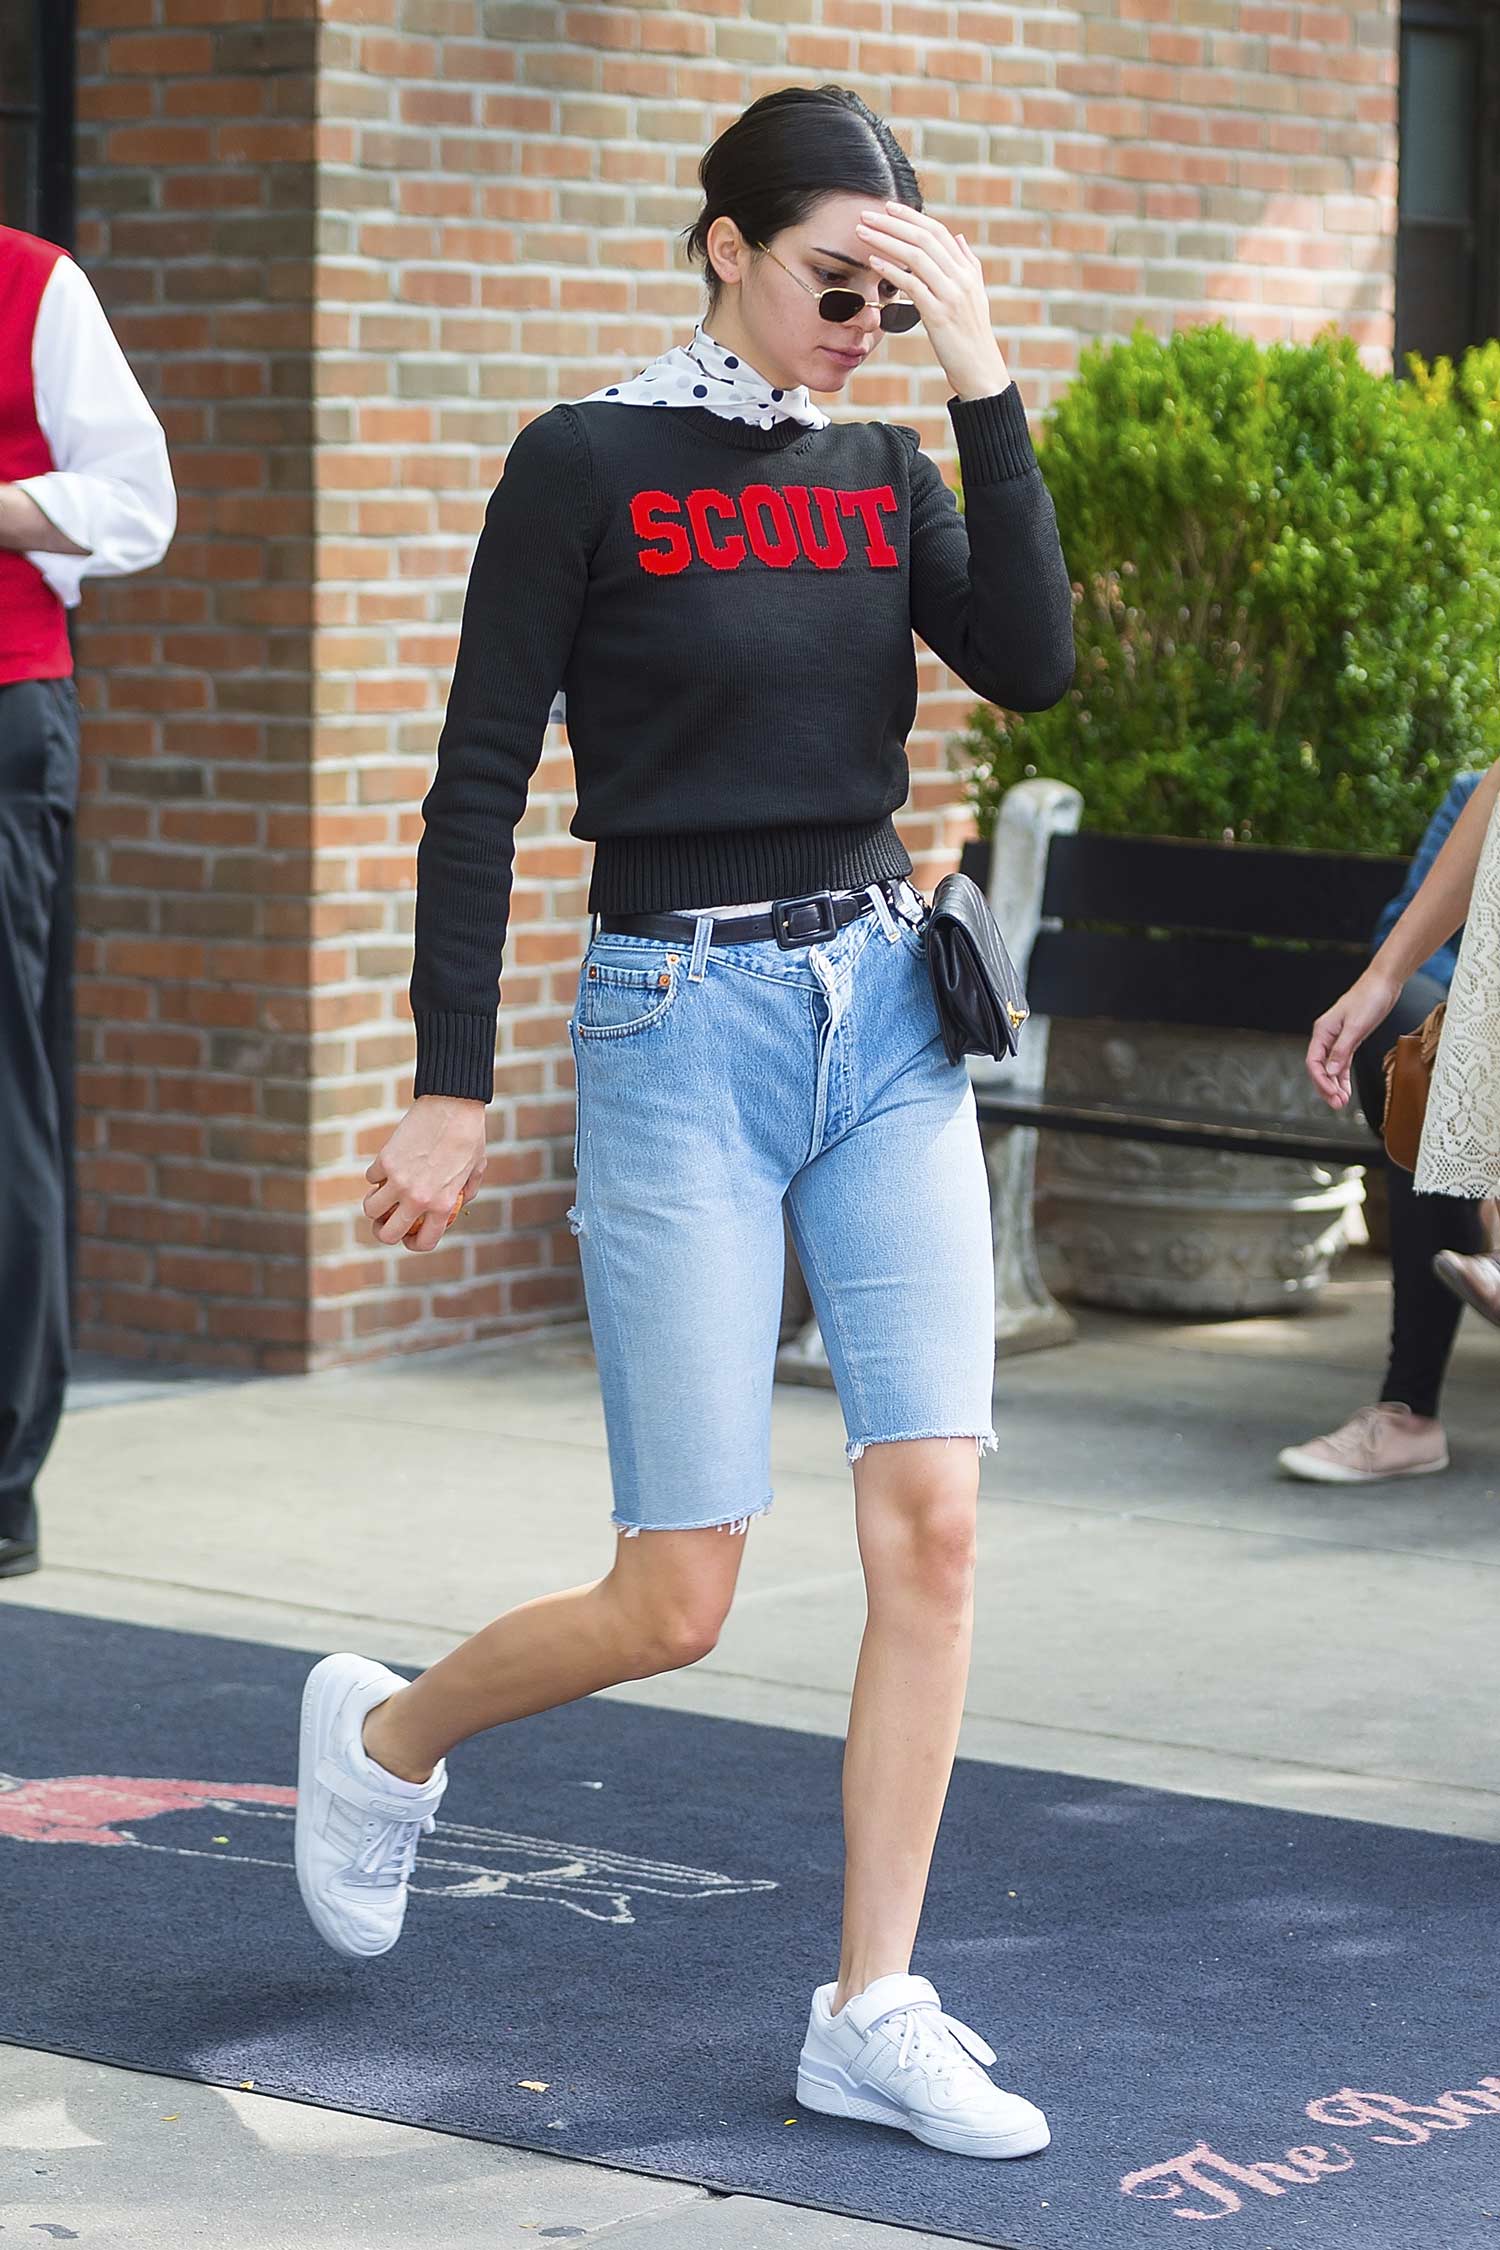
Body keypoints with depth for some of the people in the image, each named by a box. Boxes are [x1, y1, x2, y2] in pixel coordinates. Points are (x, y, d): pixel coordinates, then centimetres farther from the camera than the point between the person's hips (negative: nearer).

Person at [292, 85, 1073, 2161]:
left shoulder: (881, 473, 10)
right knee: (676, 1603, -3)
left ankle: (874, 2013, 5)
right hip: (684, 1029, -5)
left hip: (888, 1016, 5)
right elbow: (479, 784, -5)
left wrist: (983, 388, -10)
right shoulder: (589, 467, -5)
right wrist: (452, 1088, -8)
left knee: (933, 1526, -5)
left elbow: (1033, 666, -6)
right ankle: (387, 1733, 27)